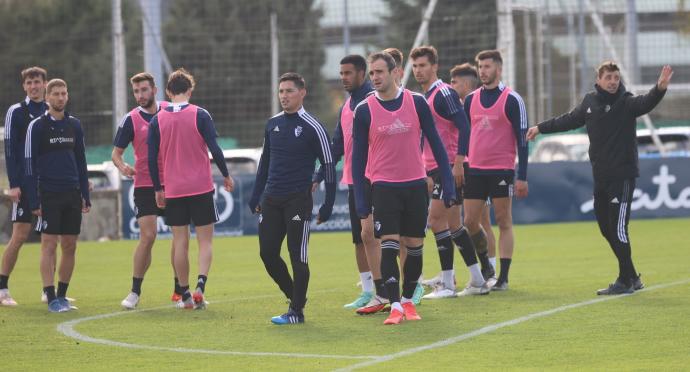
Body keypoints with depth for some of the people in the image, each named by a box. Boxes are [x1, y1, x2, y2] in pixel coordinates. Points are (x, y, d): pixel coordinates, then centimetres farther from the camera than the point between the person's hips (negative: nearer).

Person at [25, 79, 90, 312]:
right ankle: (52, 299, -6)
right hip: (49, 194, -5)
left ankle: (62, 295, 14)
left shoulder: (74, 125, 11)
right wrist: (34, 201, -11)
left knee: (69, 246, 5)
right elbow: (30, 164, -5)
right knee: (49, 245, -6)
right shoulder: (37, 126, -4)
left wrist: (85, 196, 11)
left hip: (72, 195, 5)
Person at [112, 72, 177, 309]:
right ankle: (135, 292, -2)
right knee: (147, 236, -11)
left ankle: (179, 290, 15)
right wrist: (122, 166, -22)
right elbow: (116, 152, -1)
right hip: (145, 185, -3)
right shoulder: (131, 119, -3)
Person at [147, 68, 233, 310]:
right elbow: (214, 149, -9)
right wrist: (226, 176, 5)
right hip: (201, 188, -2)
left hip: (173, 190, 2)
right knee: (205, 240, 5)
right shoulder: (200, 115, -6)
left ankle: (185, 295, 10)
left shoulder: (157, 120, 1)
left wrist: (158, 189, 11)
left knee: (180, 242, 8)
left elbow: (152, 158, 2)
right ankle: (200, 286, -14)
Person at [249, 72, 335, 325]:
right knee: (267, 252, 3)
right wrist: (256, 196, 18)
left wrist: (328, 205, -9)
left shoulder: (312, 128, -7)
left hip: (298, 201, -6)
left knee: (298, 257, -3)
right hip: (271, 200, 6)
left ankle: (297, 311, 5)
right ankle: (294, 296, 22)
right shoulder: (272, 124, 11)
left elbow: (328, 166, -6)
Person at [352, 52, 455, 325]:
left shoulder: (416, 103, -1)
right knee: (389, 246, -12)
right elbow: (358, 156, 2)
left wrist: (448, 182, 0)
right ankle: (395, 306, -13)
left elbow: (435, 143, 4)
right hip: (384, 187, -2)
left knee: (415, 248, 7)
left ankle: (408, 301, 23)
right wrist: (360, 199, -3)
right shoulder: (364, 111, -2)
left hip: (415, 186, 2)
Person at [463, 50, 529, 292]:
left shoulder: (511, 100, -4)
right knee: (470, 222, 3)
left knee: (504, 222, -1)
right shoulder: (470, 99, 10)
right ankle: (485, 267, 23)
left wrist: (522, 177, -9)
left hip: (502, 171, -5)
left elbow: (522, 139, -5)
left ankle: (503, 277, 2)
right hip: (475, 170, 5)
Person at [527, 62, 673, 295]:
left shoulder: (626, 103, -8)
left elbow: (646, 103, -29)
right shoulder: (590, 102, 9)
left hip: (622, 176, -7)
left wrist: (660, 88, -50)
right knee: (606, 228, 10)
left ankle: (625, 281, -2)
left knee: (618, 228, -9)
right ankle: (632, 278, 20)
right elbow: (569, 120, 26)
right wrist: (541, 128, 36)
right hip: (600, 177, 7)